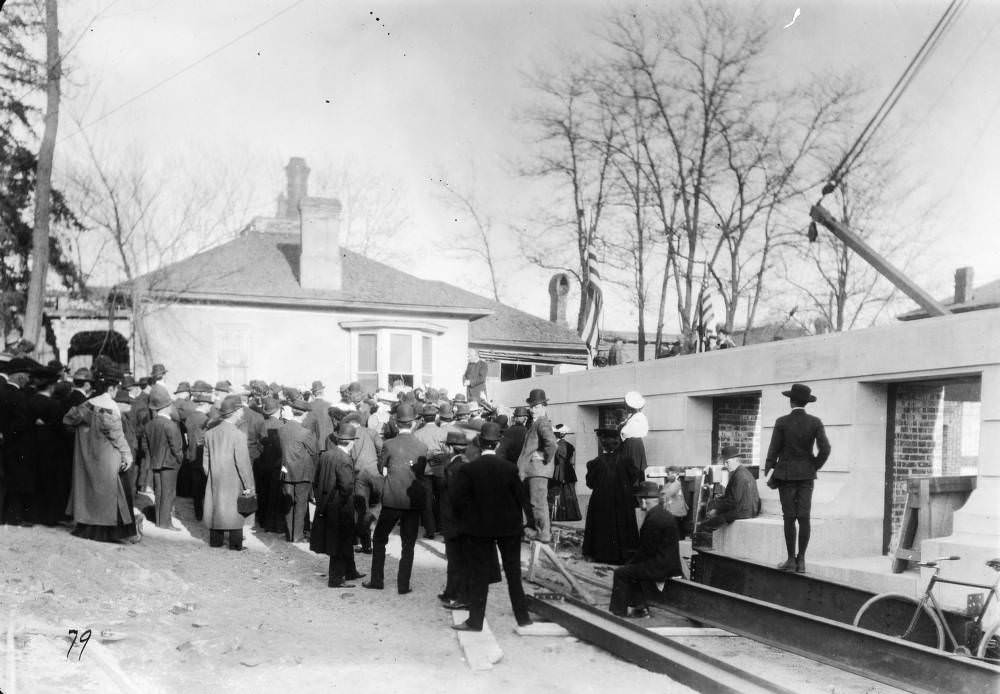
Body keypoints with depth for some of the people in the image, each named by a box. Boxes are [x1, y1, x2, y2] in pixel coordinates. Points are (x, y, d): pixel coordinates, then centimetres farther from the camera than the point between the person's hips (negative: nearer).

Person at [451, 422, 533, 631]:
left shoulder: (468, 469, -12)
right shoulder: (510, 468, -7)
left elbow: (458, 498, -11)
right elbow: (520, 497, -3)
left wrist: (466, 521, 4)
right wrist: (518, 519, 10)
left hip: (479, 528, -2)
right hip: (509, 527, 2)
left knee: (479, 574, 5)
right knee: (513, 572, 12)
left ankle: (475, 620, 7)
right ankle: (522, 616, 19)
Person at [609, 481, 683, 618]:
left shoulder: (653, 519, -21)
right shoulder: (665, 514, 10)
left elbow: (647, 550, -18)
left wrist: (631, 562, -3)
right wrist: (632, 561, 14)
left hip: (659, 568, -10)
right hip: (669, 564, 10)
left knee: (621, 572, -1)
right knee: (632, 567, 22)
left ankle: (618, 612, 8)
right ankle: (640, 607, 21)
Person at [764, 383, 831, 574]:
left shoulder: (782, 422, -9)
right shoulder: (815, 422, -4)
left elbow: (774, 450, -8)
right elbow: (825, 449, -10)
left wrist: (769, 475, 3)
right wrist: (814, 468, 4)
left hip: (786, 474, -2)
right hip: (806, 475, 2)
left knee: (789, 518, 2)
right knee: (804, 517, 3)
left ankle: (791, 560, 5)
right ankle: (801, 560, 2)